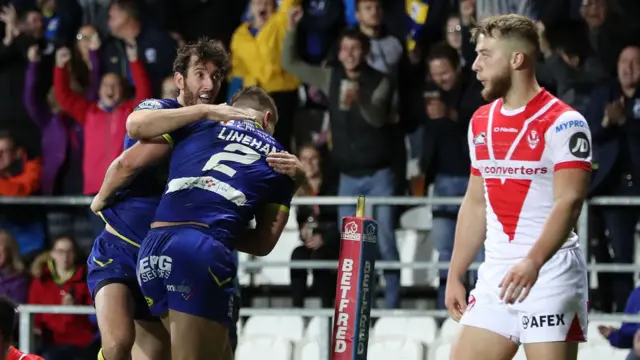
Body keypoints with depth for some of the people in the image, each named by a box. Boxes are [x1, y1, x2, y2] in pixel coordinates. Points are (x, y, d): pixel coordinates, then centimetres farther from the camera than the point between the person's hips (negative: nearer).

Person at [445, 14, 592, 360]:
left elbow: (569, 201, -20)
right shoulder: (481, 121, 15)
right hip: (495, 276, 7)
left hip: (550, 272, -7)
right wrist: (454, 276, 17)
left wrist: (533, 262, -34)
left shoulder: (563, 122, -9)